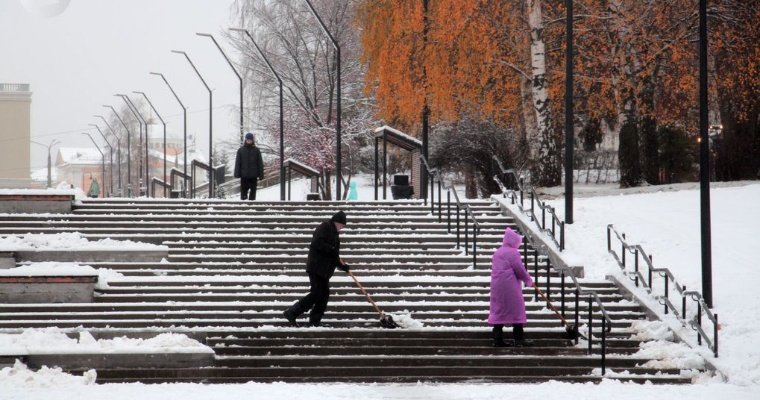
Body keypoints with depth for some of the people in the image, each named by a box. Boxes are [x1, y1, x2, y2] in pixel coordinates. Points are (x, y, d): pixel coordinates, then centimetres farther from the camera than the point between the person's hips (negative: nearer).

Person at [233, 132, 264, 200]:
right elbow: (237, 163, 4)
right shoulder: (241, 150, 4)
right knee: (243, 191, 0)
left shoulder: (256, 150, 4)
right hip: (244, 175, 0)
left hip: (253, 176, 0)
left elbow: (260, 163, 5)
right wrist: (237, 174, -4)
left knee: (253, 191, 3)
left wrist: (261, 174, 0)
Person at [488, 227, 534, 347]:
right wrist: (529, 281, 5)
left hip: (497, 286, 8)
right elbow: (520, 270, -11)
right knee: (516, 310, -1)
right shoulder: (513, 252, -10)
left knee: (498, 311, 7)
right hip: (510, 287, -8)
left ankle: (498, 340, 6)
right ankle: (519, 339, 0)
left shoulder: (497, 252, 17)